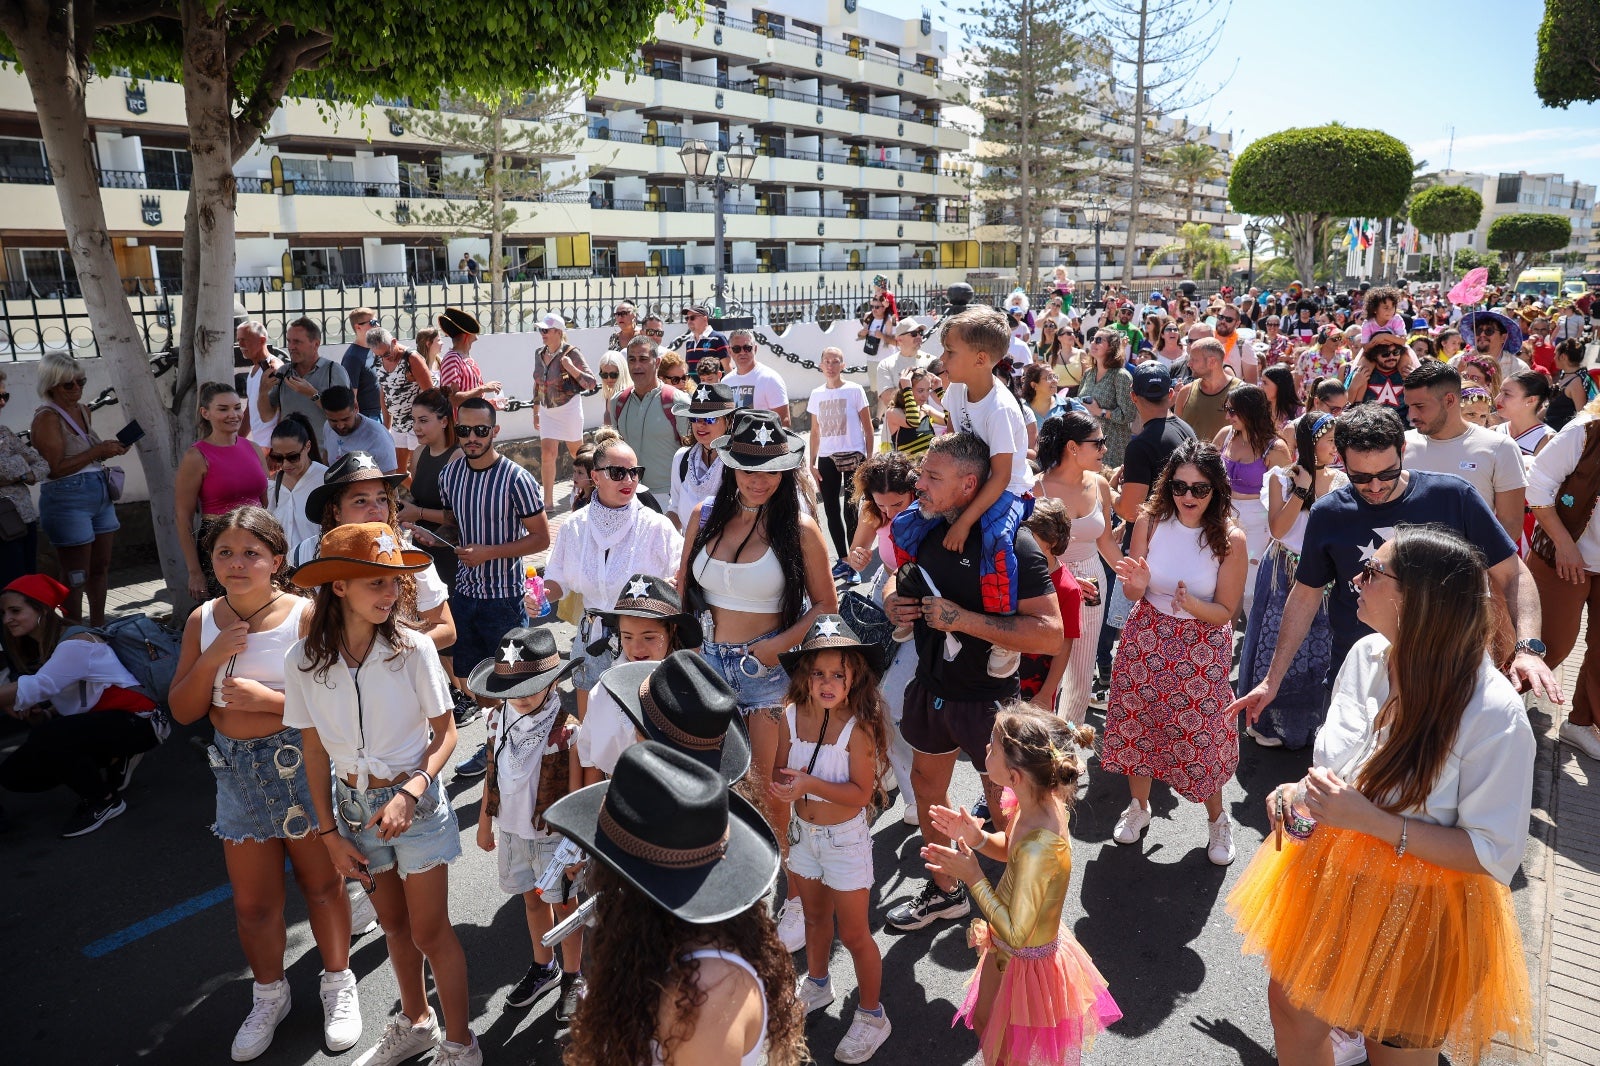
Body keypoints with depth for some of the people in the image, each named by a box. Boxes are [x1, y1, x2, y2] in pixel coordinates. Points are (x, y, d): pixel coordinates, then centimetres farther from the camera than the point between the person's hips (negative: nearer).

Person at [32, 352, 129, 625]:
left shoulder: (83, 410, 13)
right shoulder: (47, 418, -12)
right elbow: (56, 468, -19)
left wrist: (109, 449, 7)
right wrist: (97, 451, -20)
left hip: (100, 495, 8)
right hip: (67, 500, -8)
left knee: (101, 567, 15)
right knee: (75, 577, -2)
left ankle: (98, 627, 28)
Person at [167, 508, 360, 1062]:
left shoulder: (305, 615, -16)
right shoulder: (203, 620, -1)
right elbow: (182, 710, 1)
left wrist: (268, 698, -25)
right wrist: (211, 659, -14)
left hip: (302, 764, -4)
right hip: (237, 772, 4)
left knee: (322, 885, 15)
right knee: (253, 902, 16)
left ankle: (338, 982, 38)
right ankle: (269, 994, 41)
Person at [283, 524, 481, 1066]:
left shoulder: (412, 648, -19)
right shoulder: (304, 660, -11)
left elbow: (445, 732, -11)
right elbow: (315, 751, -1)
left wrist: (410, 793, -25)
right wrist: (330, 833, 2)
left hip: (416, 803, -3)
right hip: (355, 806, 3)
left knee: (430, 932, 7)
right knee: (395, 924, 22)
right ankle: (416, 1022, 45)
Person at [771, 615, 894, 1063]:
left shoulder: (859, 727, -24)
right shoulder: (792, 718, -11)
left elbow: (861, 793, -24)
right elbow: (780, 778, -2)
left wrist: (812, 784, -33)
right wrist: (787, 785, -24)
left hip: (845, 838, -5)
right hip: (803, 833, 5)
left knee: (853, 934, 8)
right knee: (815, 915, 27)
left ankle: (871, 1015, 29)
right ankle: (817, 984, 50)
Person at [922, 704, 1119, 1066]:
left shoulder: (1039, 848, -41)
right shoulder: (1041, 800, -16)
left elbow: (1015, 934, -32)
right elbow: (1010, 849, 5)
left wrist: (972, 876, -27)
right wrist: (979, 839, -14)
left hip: (1025, 961, -8)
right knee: (984, 1023, 32)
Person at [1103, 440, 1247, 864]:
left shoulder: (1230, 539, -16)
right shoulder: (1150, 522, -10)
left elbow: (1226, 611, -8)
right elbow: (1133, 595, -1)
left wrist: (1192, 605, -29)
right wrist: (1137, 585, -24)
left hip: (1202, 648, -2)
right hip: (1147, 639, 2)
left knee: (1202, 733, 6)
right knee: (1138, 721, 13)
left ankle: (1217, 819, 35)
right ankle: (1138, 805, 40)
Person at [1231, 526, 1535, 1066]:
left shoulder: (1494, 712, -27)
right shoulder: (1366, 655, -8)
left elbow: (1497, 854, -21)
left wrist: (1370, 820, -28)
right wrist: (1303, 792, -9)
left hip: (1416, 910, -5)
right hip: (1328, 881, 5)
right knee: (1291, 1007, 19)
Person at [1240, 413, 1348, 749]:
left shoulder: (1342, 480, 0)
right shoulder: (1282, 478, -5)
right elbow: (1277, 528, -15)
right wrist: (1302, 489, -18)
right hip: (1284, 573, -2)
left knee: (1317, 651, 9)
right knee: (1278, 646, 6)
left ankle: (1310, 719, 27)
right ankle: (1268, 719, 21)